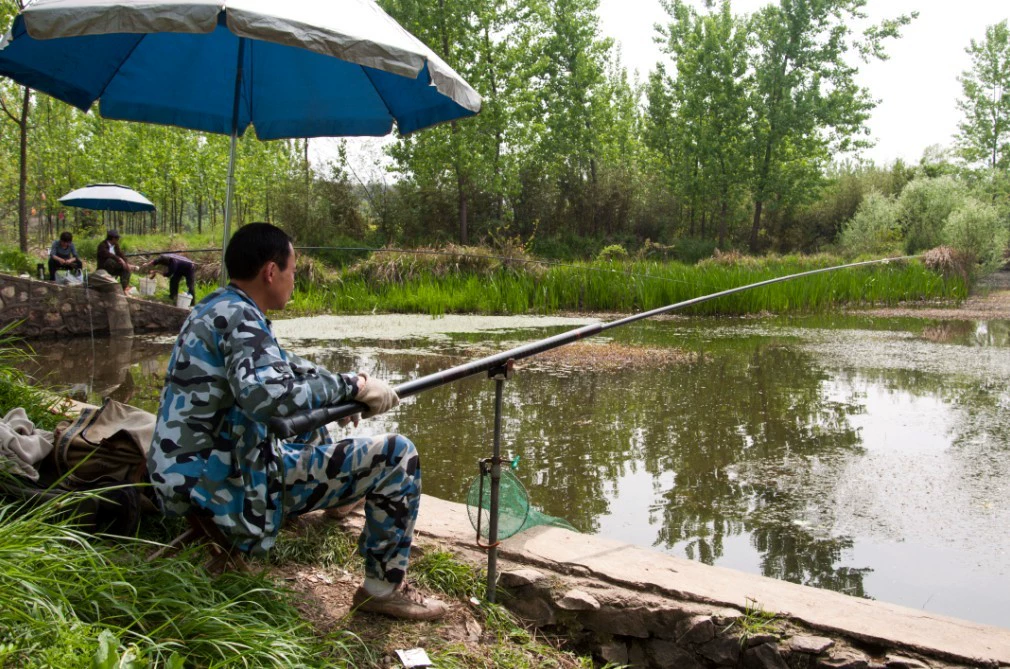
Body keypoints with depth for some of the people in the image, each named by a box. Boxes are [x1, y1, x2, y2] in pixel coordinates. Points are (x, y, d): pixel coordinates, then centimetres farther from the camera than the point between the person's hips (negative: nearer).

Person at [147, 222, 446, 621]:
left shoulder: (215, 308, 10)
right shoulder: (238, 316, -19)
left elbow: (281, 367, 24)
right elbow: (269, 396, -36)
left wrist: (343, 390, 11)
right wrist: (352, 387, -23)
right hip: (229, 489, -10)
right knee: (397, 455, -11)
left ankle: (334, 488, 44)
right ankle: (385, 586, -1)